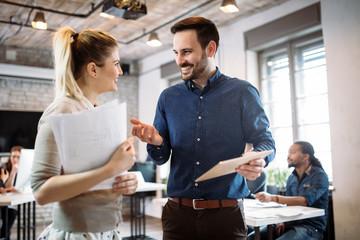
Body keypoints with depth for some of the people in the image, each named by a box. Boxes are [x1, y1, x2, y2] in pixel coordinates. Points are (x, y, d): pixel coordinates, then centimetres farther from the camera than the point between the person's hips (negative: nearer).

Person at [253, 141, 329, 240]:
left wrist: (272, 198, -30)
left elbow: (306, 200, -23)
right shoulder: (291, 178, 14)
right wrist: (282, 222, -4)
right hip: (291, 223, 6)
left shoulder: (320, 176, -8)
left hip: (311, 226, -5)